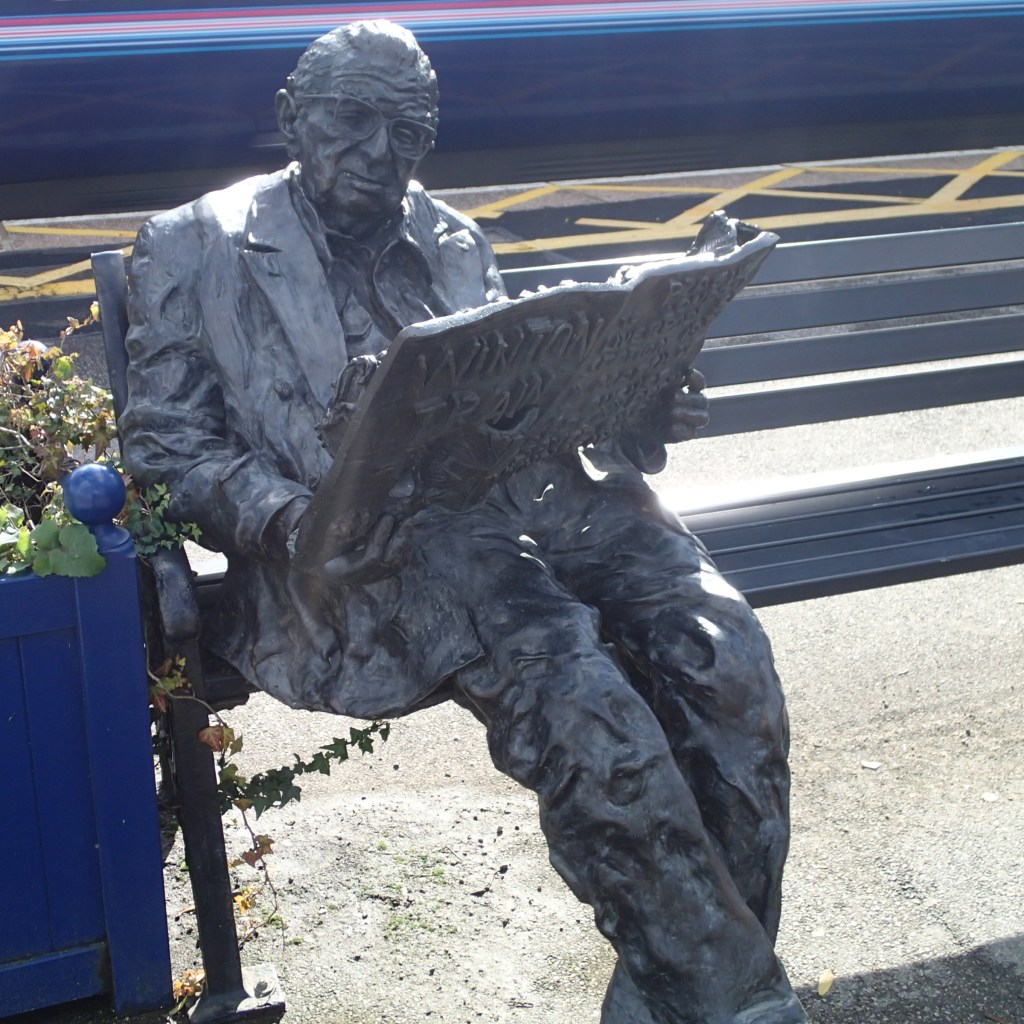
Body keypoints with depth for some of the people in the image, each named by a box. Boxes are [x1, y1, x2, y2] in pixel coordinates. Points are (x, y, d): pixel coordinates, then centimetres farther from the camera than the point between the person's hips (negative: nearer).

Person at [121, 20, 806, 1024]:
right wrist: (290, 522, -14)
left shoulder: (450, 242, 28)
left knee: (721, 649, -23)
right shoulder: (195, 247, 14)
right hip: (362, 552, -5)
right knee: (566, 683, -33)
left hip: (523, 492, 5)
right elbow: (166, 444, 6)